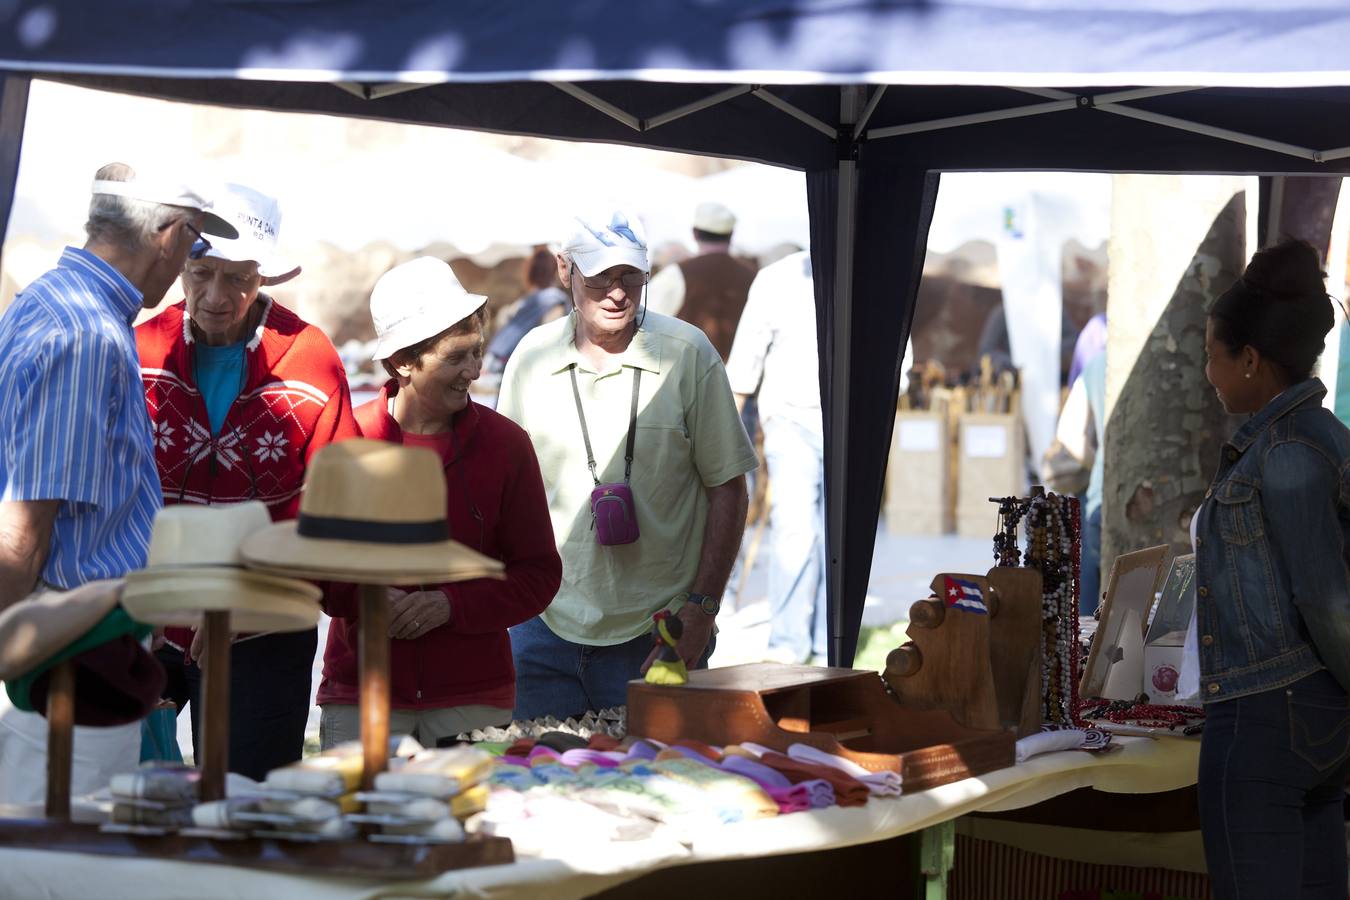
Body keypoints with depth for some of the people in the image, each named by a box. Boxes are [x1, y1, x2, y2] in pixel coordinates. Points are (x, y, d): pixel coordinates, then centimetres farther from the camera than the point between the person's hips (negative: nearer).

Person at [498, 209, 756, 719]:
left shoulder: (687, 354, -3)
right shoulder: (531, 357, 5)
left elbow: (726, 487, 0)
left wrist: (701, 607, -6)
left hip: (657, 635, -2)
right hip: (545, 627, 2)